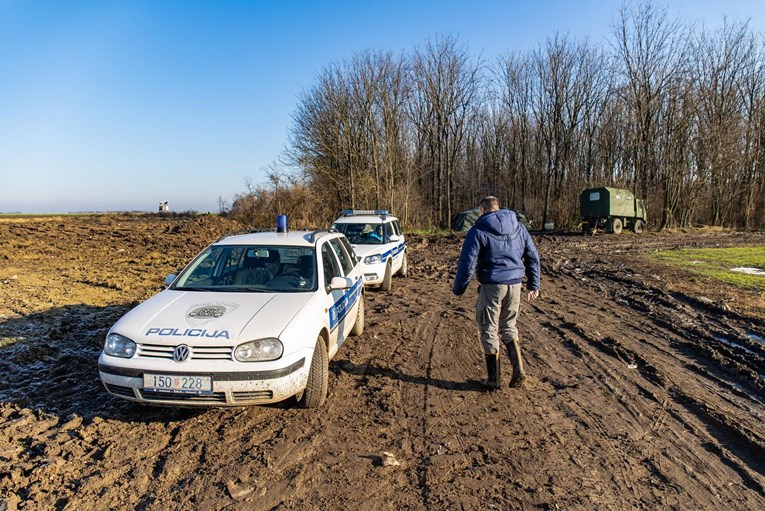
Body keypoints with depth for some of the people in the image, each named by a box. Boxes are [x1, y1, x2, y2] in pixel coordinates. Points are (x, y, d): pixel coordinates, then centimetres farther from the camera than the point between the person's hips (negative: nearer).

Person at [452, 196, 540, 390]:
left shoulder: (478, 230, -6)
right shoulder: (519, 227, 10)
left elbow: (467, 263, -11)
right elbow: (533, 257, 13)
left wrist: (458, 288, -1)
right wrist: (533, 285, 20)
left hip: (492, 286, -5)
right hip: (515, 285, 5)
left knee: (489, 331, 7)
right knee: (509, 327, 21)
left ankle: (493, 380, 15)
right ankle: (519, 370, 11)